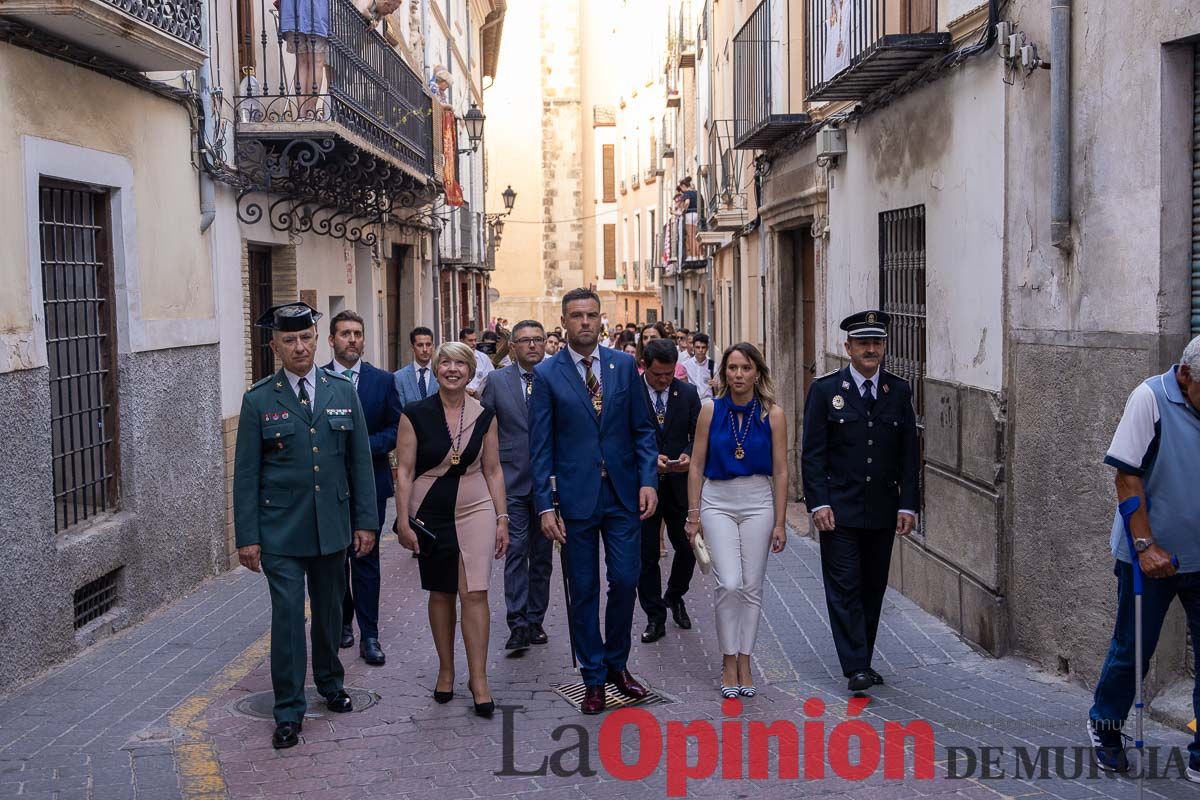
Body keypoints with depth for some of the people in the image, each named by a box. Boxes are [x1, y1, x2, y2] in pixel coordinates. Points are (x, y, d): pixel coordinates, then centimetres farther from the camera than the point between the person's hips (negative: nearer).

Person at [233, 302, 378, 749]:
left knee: (329, 610, 16)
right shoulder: (259, 401, -4)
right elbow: (246, 474, -2)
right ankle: (289, 712, 6)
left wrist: (366, 521, 2)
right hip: (280, 531, -3)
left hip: (332, 527, 3)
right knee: (287, 617, -4)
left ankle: (330, 684, 36)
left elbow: (360, 461, 5)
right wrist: (247, 536, -6)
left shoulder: (344, 393, 3)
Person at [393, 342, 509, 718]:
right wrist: (403, 520, -8)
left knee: (475, 592, -6)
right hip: (430, 514, 0)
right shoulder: (415, 415, -5)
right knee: (441, 593, 11)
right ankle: (446, 670, 26)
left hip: (474, 511, 0)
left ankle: (478, 679, 1)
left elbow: (493, 471, 5)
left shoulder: (484, 416, 0)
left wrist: (502, 519, 2)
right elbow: (404, 471, -4)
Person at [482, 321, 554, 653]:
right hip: (512, 481, -1)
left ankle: (535, 621, 18)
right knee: (516, 551, -6)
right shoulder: (496, 381, 3)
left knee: (542, 554, 9)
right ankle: (518, 624, -5)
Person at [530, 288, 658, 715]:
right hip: (576, 498, -1)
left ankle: (617, 663, 24)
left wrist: (648, 480, -6)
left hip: (623, 493, 2)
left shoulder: (624, 365, 4)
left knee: (625, 580, 1)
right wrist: (545, 505, -8)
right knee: (583, 591, 6)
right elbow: (540, 446, -3)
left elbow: (642, 428, 6)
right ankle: (594, 677, 19)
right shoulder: (546, 374, -3)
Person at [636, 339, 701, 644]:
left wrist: (689, 455, -16)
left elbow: (698, 434, 4)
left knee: (687, 547, 7)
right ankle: (655, 618, 17)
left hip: (680, 484, 2)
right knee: (646, 555, 4)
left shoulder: (688, 393, 3)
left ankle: (674, 598, 35)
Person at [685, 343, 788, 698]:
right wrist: (694, 514, 0)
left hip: (758, 503, 1)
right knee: (729, 584, -11)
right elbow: (696, 466, 2)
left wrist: (780, 522, -2)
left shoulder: (772, 414, -2)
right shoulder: (711, 410, -1)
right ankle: (729, 661, 5)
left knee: (752, 587, 4)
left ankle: (744, 661, 18)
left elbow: (780, 471, 0)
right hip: (717, 502, -1)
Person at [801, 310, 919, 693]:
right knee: (844, 588, -5)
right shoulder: (825, 389, -2)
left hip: (883, 510, 3)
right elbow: (812, 453, -4)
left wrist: (908, 505, 1)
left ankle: (862, 661, 20)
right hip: (839, 510, -3)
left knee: (873, 589, 9)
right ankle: (856, 668, -4)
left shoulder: (899, 391, 7)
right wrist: (819, 503, -12)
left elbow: (909, 455, 8)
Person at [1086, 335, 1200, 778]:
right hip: (1150, 555, -4)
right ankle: (1104, 725, 33)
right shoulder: (1151, 398, -14)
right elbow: (1128, 477, -15)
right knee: (1132, 650, 10)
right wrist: (1146, 545, -17)